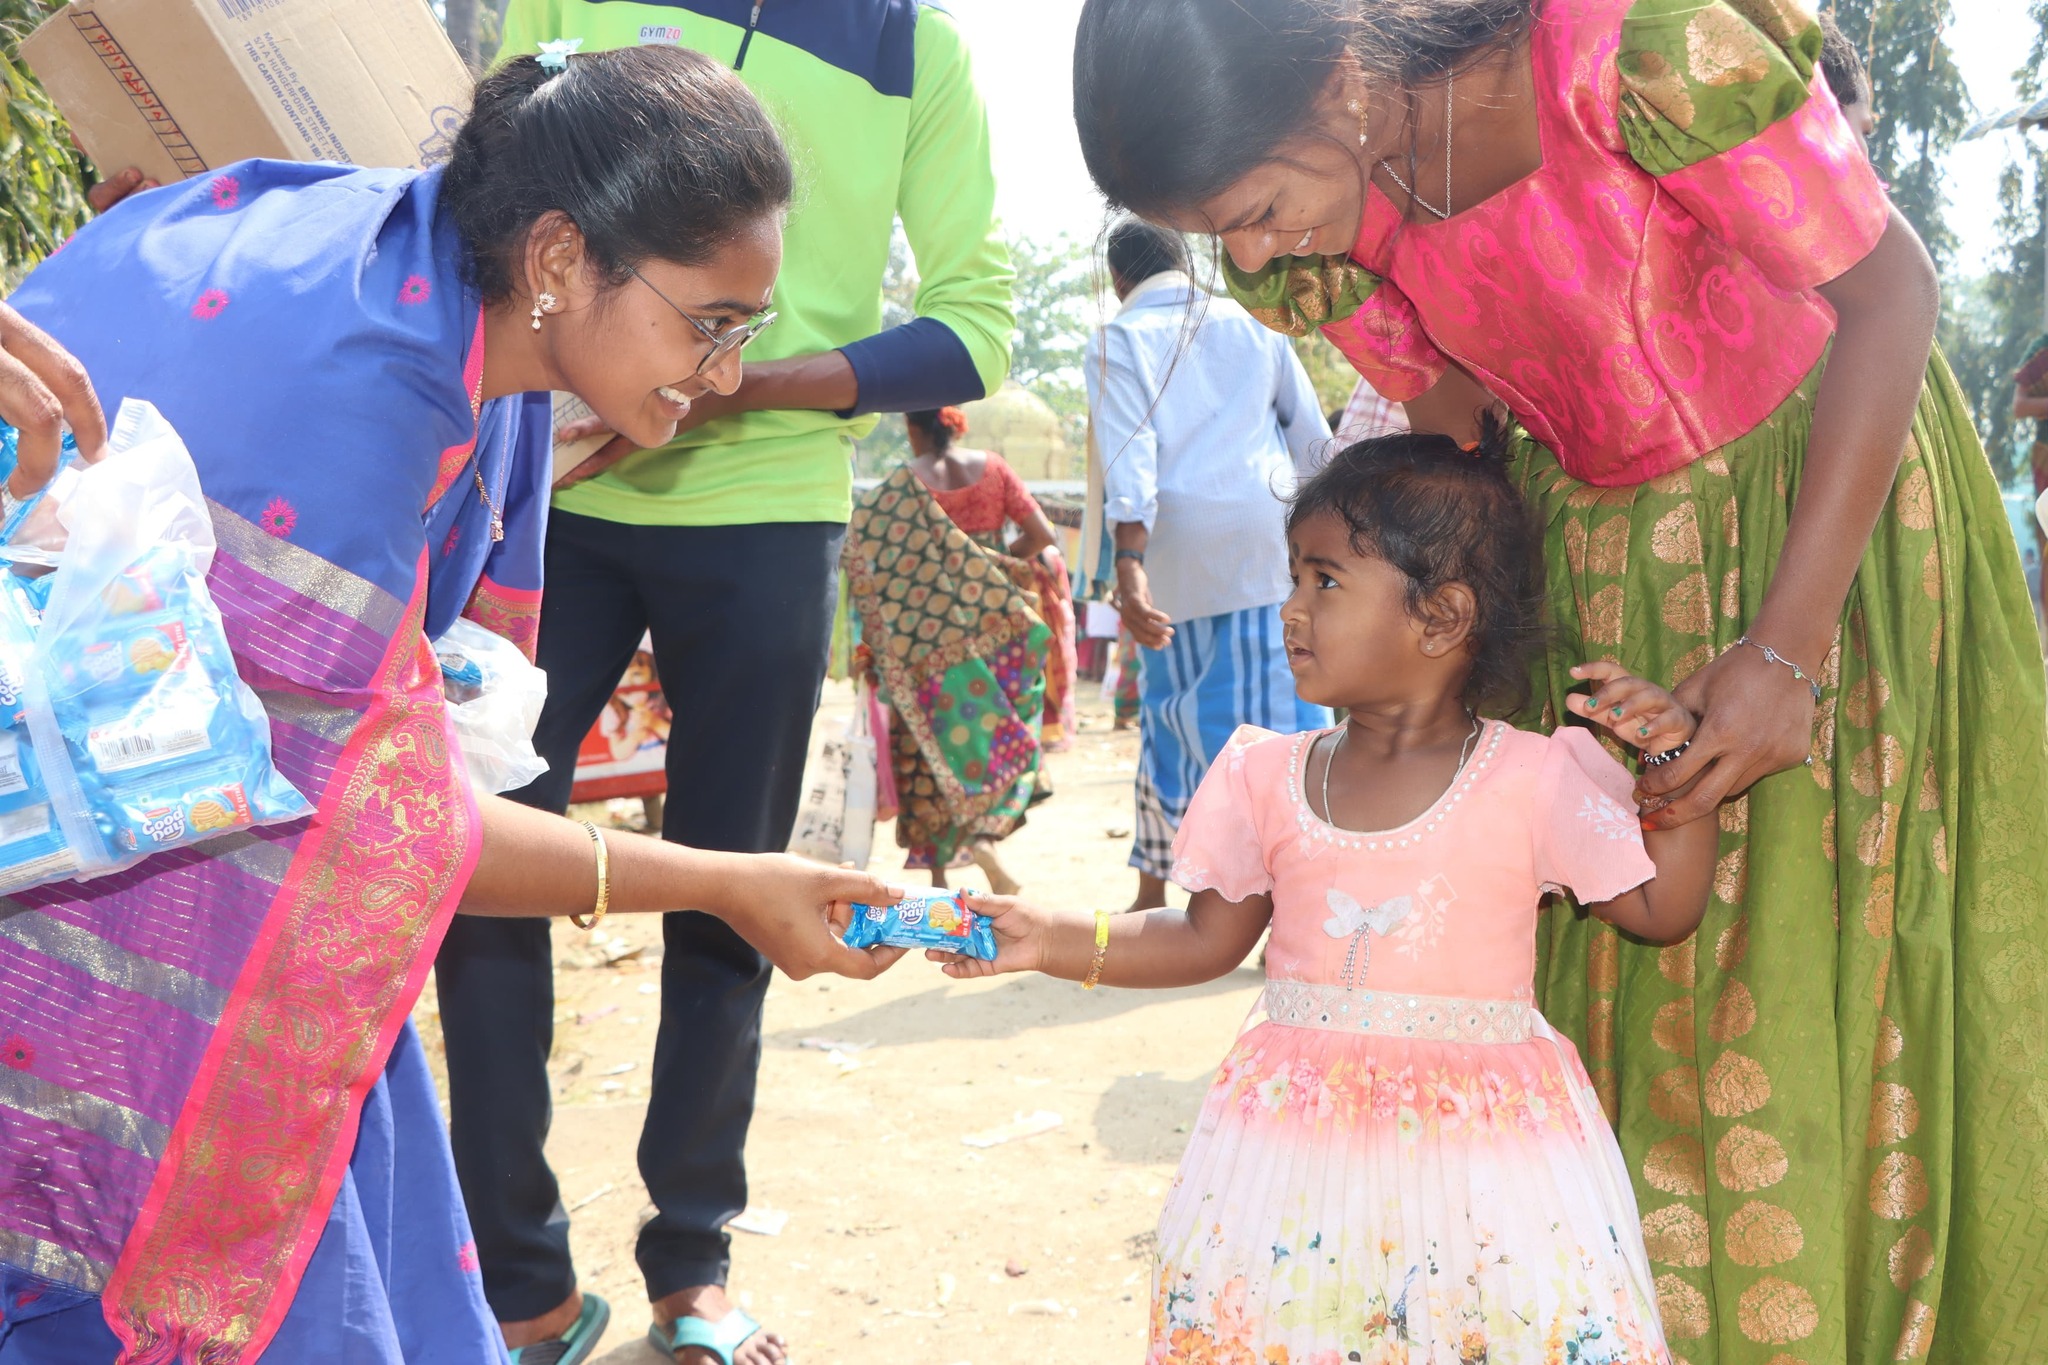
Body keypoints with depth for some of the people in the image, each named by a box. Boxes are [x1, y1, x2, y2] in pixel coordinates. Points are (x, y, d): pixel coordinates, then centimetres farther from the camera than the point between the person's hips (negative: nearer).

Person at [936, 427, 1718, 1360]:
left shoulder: (1538, 781, -6)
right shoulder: (1268, 780, 2)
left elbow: (1662, 913, 1)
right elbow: (1206, 939, 11)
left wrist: (1679, 767, -11)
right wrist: (1050, 940, 1)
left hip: (1482, 1142, -2)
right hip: (1297, 1136, 2)